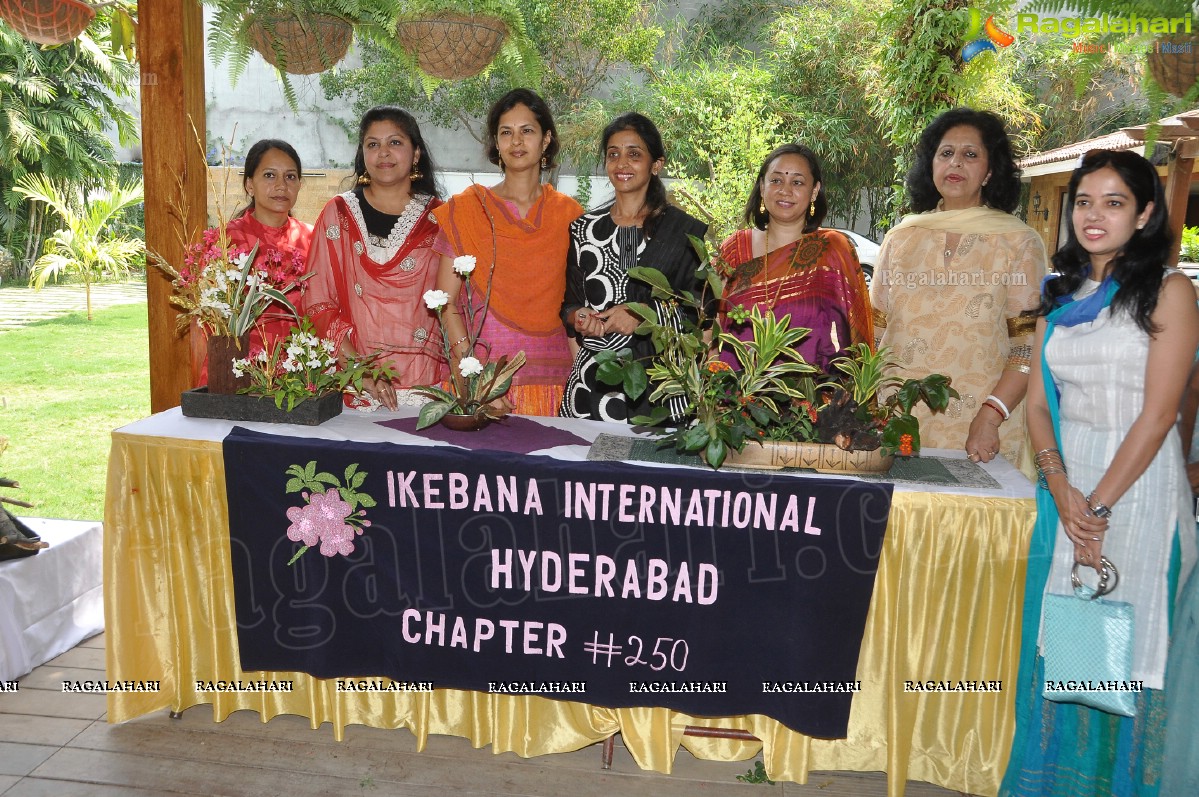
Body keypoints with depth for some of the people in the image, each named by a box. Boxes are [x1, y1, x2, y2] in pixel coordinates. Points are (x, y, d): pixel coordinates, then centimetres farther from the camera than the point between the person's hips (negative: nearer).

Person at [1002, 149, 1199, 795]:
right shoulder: (1060, 297, 12)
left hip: (1137, 486, -5)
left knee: (1122, 645, 3)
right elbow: (1038, 404, 6)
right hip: (1065, 485, 5)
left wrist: (1100, 505, -15)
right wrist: (1062, 490, -9)